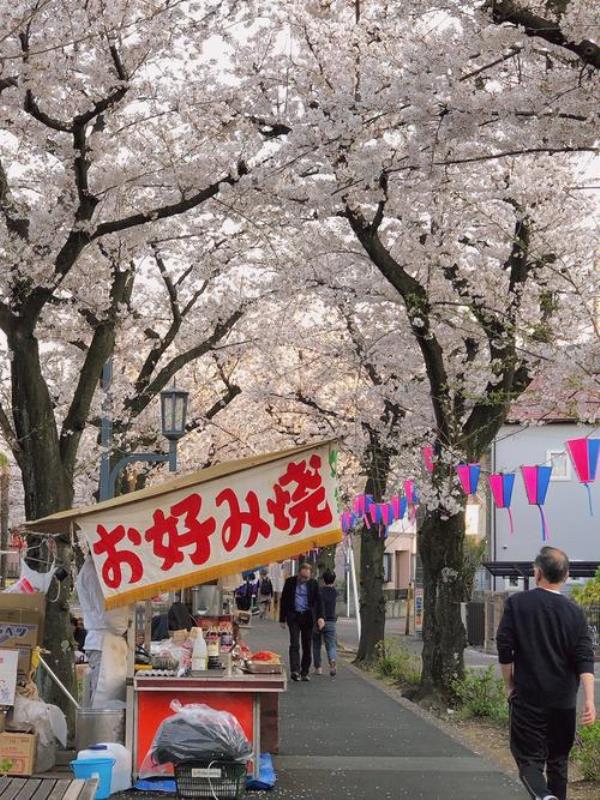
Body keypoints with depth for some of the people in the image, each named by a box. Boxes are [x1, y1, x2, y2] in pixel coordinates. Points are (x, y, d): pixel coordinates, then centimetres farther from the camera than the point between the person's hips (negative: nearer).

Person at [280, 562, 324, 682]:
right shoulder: (290, 582, 1)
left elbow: (318, 601, -1)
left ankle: (304, 672, 14)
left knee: (307, 646, 5)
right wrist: (282, 619, 4)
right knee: (294, 644, -13)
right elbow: (283, 600, 6)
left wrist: (320, 617, -16)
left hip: (308, 617, 1)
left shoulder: (314, 584, 2)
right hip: (293, 616, -1)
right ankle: (295, 671, -20)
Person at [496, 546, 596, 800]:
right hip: (564, 701, 3)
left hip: (527, 697, -2)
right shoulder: (575, 612, -1)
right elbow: (585, 660, -7)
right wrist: (589, 700, -8)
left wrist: (509, 685, 6)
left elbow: (504, 649, -6)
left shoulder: (517, 603, -6)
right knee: (558, 759, 17)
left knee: (529, 757, 0)